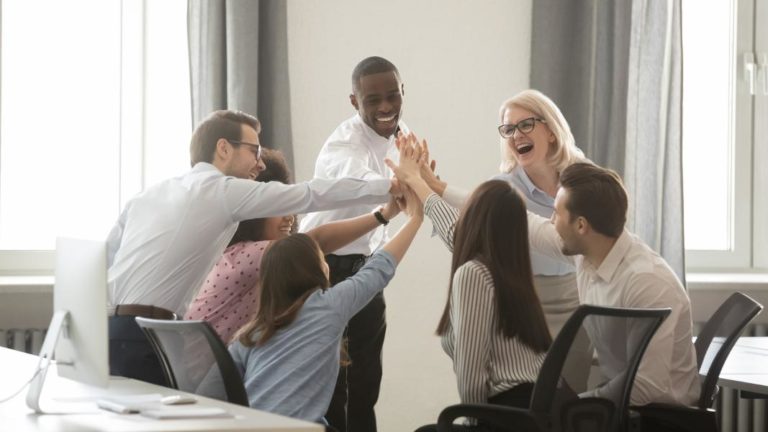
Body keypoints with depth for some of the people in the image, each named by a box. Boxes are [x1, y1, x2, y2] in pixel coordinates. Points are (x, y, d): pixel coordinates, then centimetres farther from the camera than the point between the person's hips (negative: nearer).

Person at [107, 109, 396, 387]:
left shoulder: (150, 194, 20)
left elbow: (104, 261, 20)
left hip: (105, 330, 8)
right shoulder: (225, 190, -1)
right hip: (138, 339, -8)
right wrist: (392, 187, 5)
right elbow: (312, 195, 0)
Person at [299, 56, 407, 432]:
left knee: (365, 381, 11)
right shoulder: (345, 145, -25)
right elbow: (369, 185, -48)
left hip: (364, 266, 7)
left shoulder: (400, 133, 1)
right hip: (326, 268, -7)